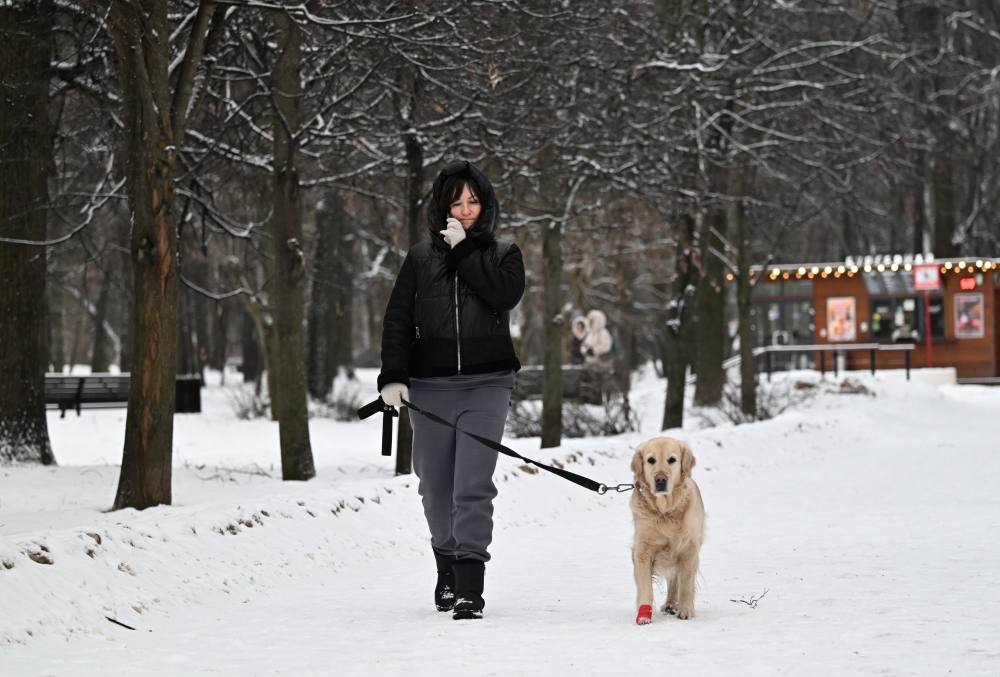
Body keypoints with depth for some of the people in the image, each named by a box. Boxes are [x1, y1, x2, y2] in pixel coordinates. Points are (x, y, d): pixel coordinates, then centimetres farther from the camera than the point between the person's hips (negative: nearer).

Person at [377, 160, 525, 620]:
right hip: (431, 387, 2)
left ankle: (470, 588, -14)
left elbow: (506, 292, -11)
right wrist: (392, 376, -4)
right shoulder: (421, 258, 11)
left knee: (473, 487, -12)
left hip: (486, 384, -2)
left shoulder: (503, 254, 10)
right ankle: (447, 571, 29)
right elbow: (397, 320, 7)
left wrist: (465, 251, -9)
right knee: (436, 488, 7)